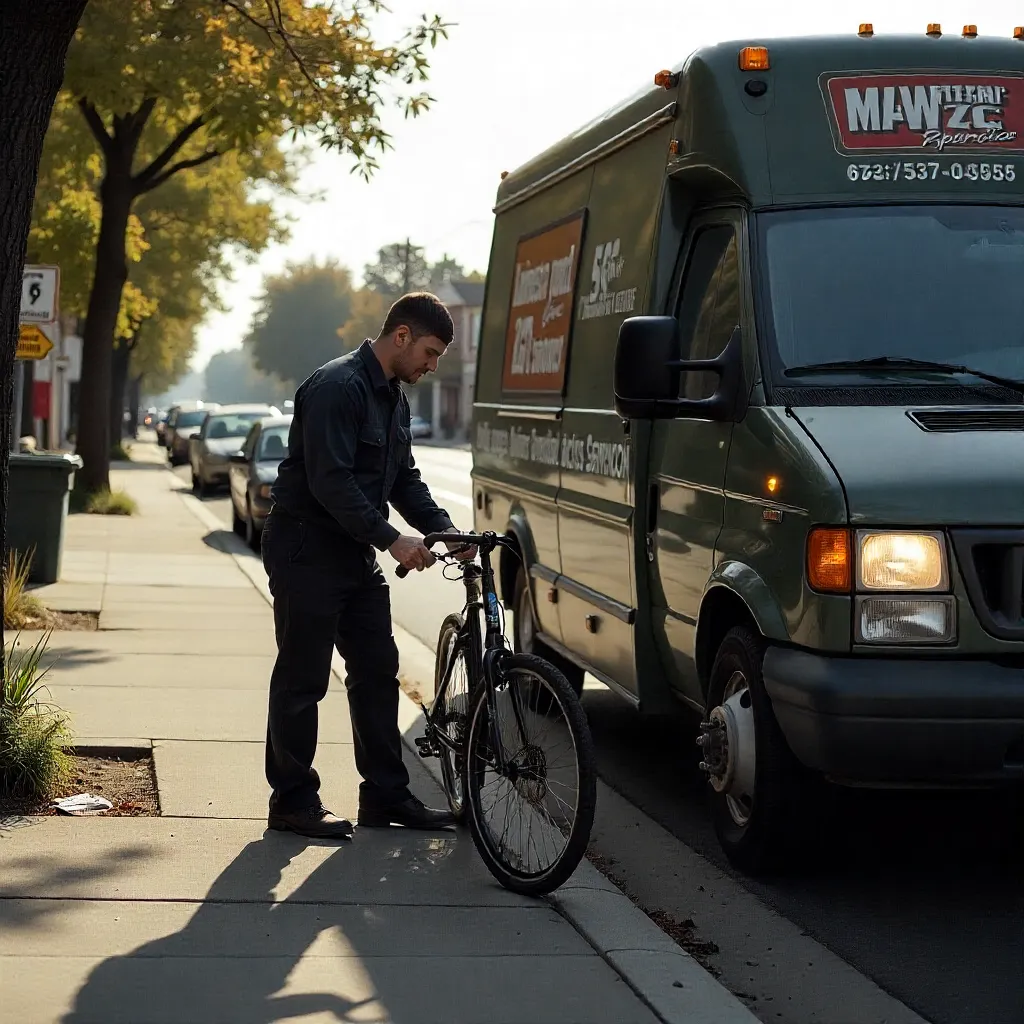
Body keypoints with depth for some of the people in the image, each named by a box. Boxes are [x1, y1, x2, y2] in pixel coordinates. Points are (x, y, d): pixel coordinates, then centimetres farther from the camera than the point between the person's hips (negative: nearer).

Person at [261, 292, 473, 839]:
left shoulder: (393, 398, 13)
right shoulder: (337, 386, -19)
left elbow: (405, 479, 17)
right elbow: (330, 481, -25)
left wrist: (445, 532, 3)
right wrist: (391, 539, -25)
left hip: (355, 553, 10)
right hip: (307, 551, -9)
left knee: (377, 671, 10)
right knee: (302, 680, -1)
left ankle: (385, 794, 17)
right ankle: (293, 800, 7)